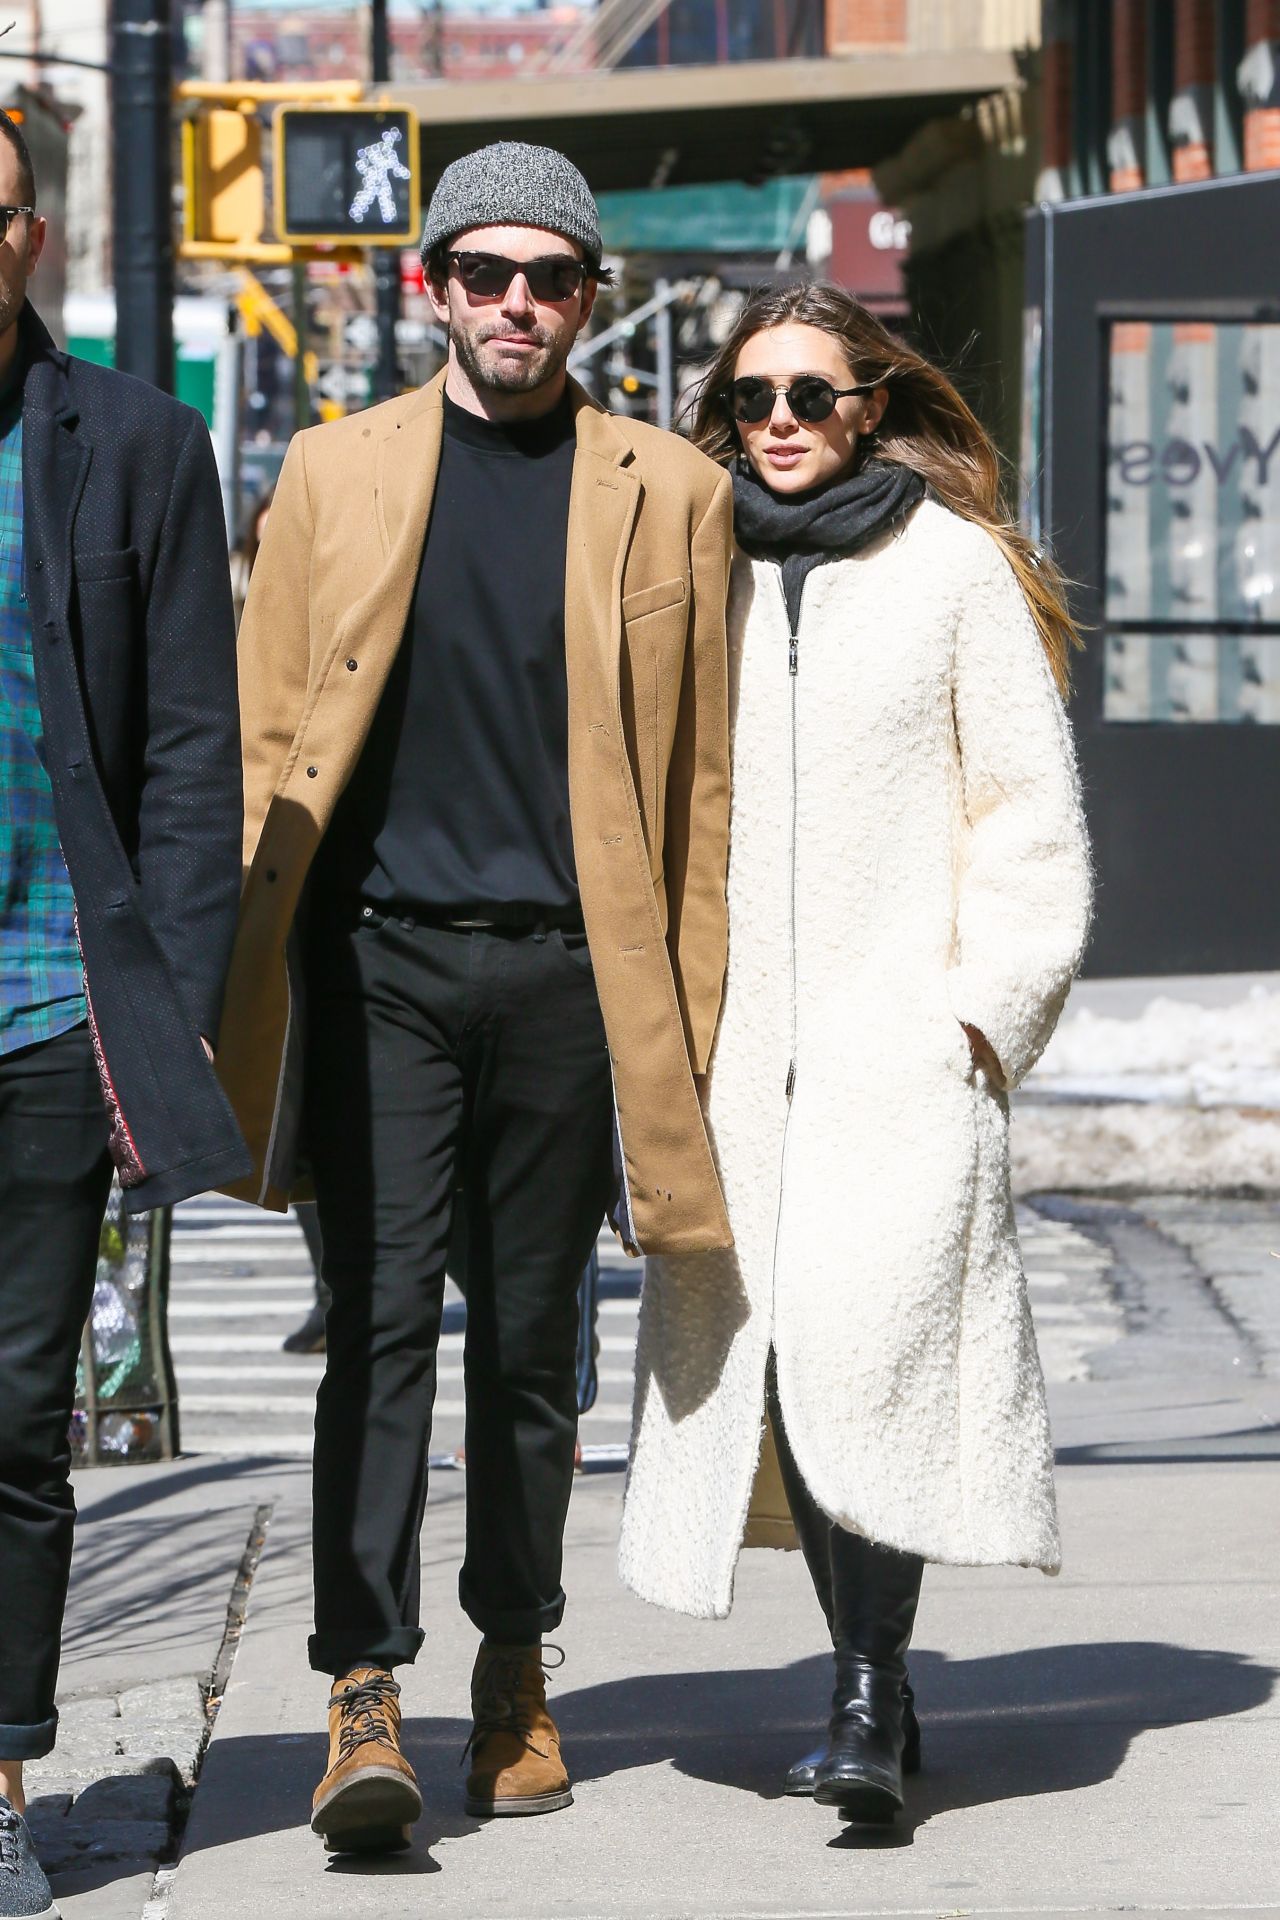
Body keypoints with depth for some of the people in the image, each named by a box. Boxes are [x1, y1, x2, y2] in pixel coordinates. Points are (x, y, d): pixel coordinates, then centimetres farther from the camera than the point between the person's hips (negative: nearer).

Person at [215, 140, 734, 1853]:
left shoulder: (672, 494, 7)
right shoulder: (336, 471, 8)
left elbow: (702, 768, 7)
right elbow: (266, 734, 9)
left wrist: (688, 1004, 2)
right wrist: (247, 972, 1)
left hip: (571, 970, 1)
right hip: (379, 955, 0)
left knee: (531, 1340, 9)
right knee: (381, 1322, -10)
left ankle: (515, 1668, 23)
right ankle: (364, 1694, -13)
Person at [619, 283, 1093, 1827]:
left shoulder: (954, 565, 2)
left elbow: (1027, 807, 3)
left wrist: (988, 1004, -4)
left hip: (902, 1034, -4)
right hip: (736, 1044, 4)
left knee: (858, 1342, -17)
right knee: (759, 1348, 1)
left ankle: (870, 1702, -13)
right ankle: (874, 1684, 13)